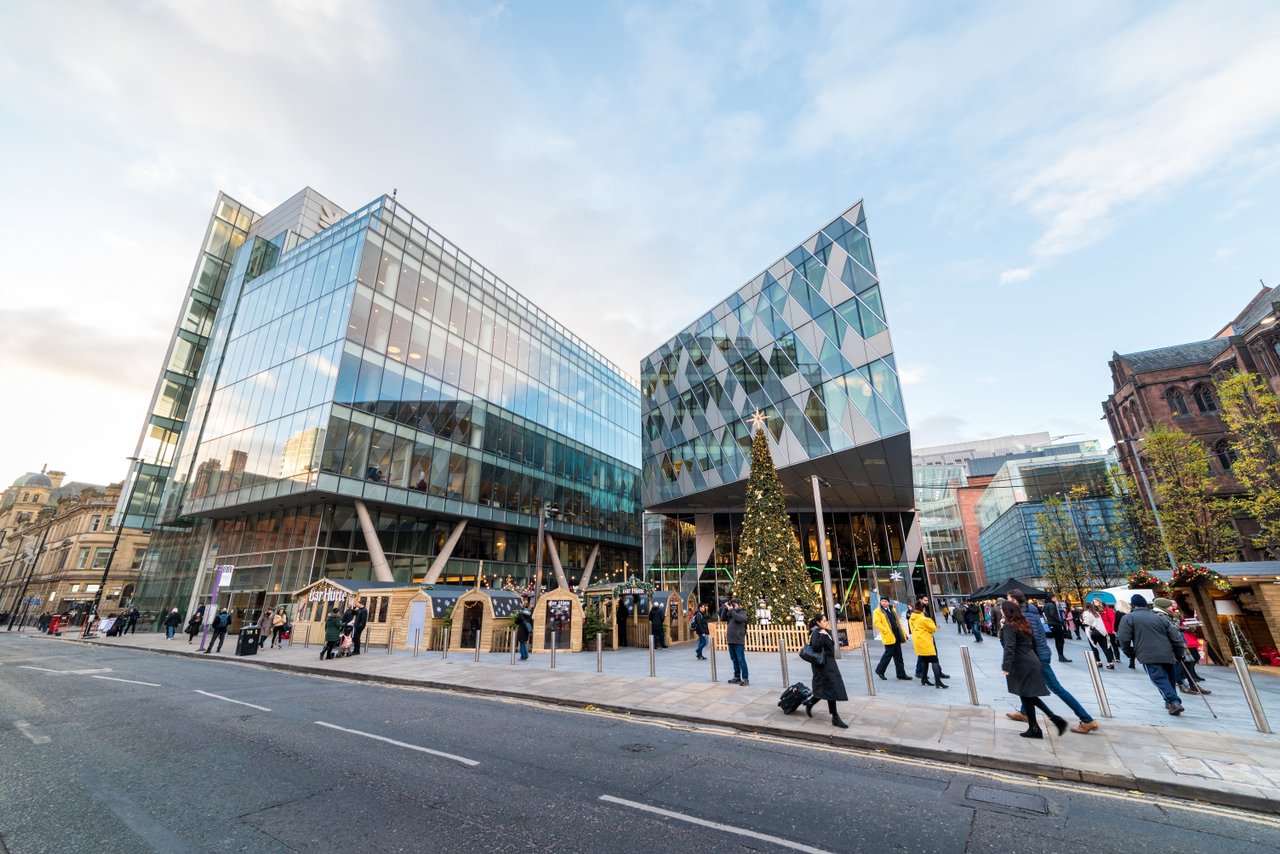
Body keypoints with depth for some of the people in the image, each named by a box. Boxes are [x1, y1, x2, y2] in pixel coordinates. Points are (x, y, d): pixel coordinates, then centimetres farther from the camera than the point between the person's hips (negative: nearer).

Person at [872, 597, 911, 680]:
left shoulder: (892, 610, 15)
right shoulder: (878, 611, -6)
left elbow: (898, 621, 20)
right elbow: (876, 622, -16)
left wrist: (903, 633, 15)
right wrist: (885, 631, -22)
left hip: (897, 636, 7)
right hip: (889, 636, -7)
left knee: (898, 655, 10)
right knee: (888, 654, -3)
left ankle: (901, 674, 17)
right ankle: (880, 670, 12)